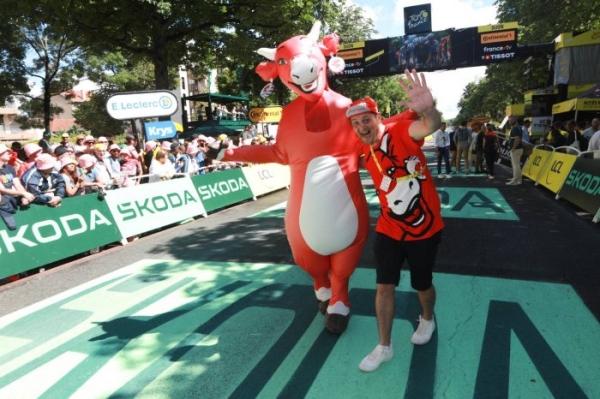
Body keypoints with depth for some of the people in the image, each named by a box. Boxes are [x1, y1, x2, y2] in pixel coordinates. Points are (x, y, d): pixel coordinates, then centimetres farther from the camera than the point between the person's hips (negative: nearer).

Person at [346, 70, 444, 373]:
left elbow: (430, 126, -44)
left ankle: (427, 319, 50)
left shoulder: (401, 133, -20)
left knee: (422, 284, 15)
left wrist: (427, 109, -64)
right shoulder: (364, 150, -1)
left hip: (424, 228, -4)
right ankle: (384, 347, 22)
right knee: (384, 286, 4)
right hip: (389, 229, 4)